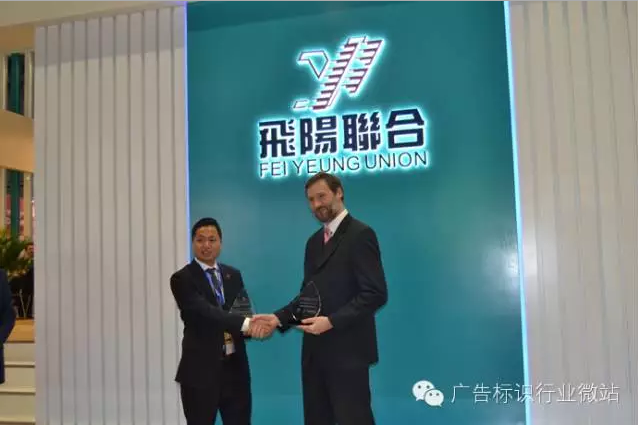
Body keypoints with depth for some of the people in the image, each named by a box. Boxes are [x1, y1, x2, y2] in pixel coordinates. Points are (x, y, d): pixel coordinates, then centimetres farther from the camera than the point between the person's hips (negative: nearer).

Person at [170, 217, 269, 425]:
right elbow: (204, 312, -23)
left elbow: (245, 311, 11)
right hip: (201, 370, -4)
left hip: (235, 367, 5)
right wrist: (245, 323, -36)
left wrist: (252, 325, -14)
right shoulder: (182, 279, -8)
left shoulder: (233, 275, 10)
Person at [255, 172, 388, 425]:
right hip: (315, 350, 8)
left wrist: (331, 321, -22)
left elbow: (375, 294, -16)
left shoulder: (360, 234, -9)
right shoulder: (314, 241, 16)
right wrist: (279, 318, 2)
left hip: (347, 350, -8)